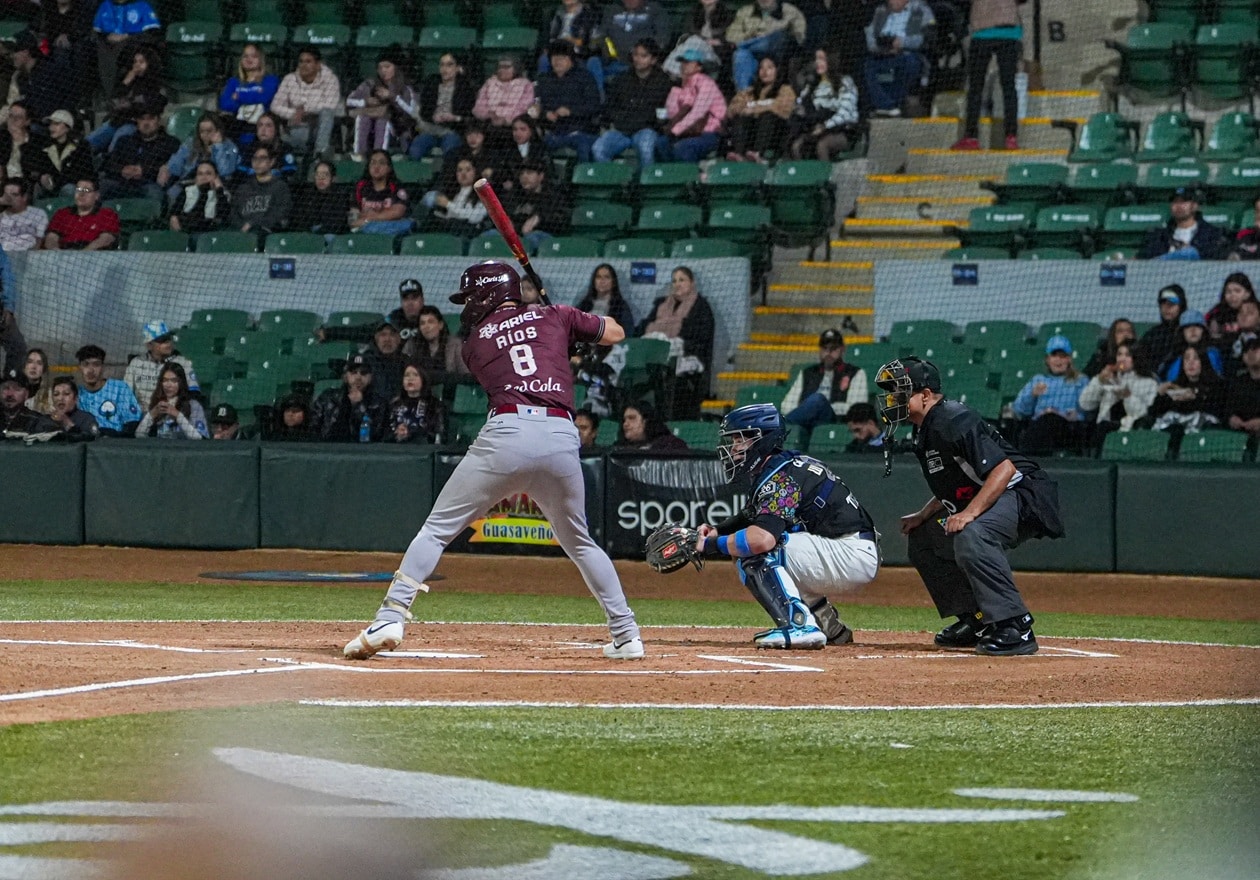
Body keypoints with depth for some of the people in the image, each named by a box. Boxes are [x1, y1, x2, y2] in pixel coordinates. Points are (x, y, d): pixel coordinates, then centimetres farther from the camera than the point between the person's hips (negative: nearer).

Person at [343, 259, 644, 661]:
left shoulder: (476, 341, 18)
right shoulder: (555, 317, 19)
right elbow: (615, 332, 30)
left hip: (506, 434, -2)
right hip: (561, 437, 2)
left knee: (436, 529, 6)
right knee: (579, 542, 22)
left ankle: (389, 619, -7)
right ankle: (626, 635, 17)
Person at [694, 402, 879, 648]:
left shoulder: (781, 478, -17)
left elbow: (762, 538, -32)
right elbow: (750, 517, 25)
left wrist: (712, 544, -18)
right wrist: (717, 530, 6)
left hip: (853, 554, -10)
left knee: (756, 552, -18)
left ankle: (799, 625, -25)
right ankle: (829, 625, 23)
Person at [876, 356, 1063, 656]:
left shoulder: (953, 421, -20)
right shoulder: (925, 431, 12)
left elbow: (1004, 469, -28)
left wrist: (969, 513, -34)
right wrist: (923, 516, 10)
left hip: (1025, 495, -11)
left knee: (970, 536, -37)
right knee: (922, 539, 18)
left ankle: (1016, 627, -33)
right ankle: (975, 620, 16)